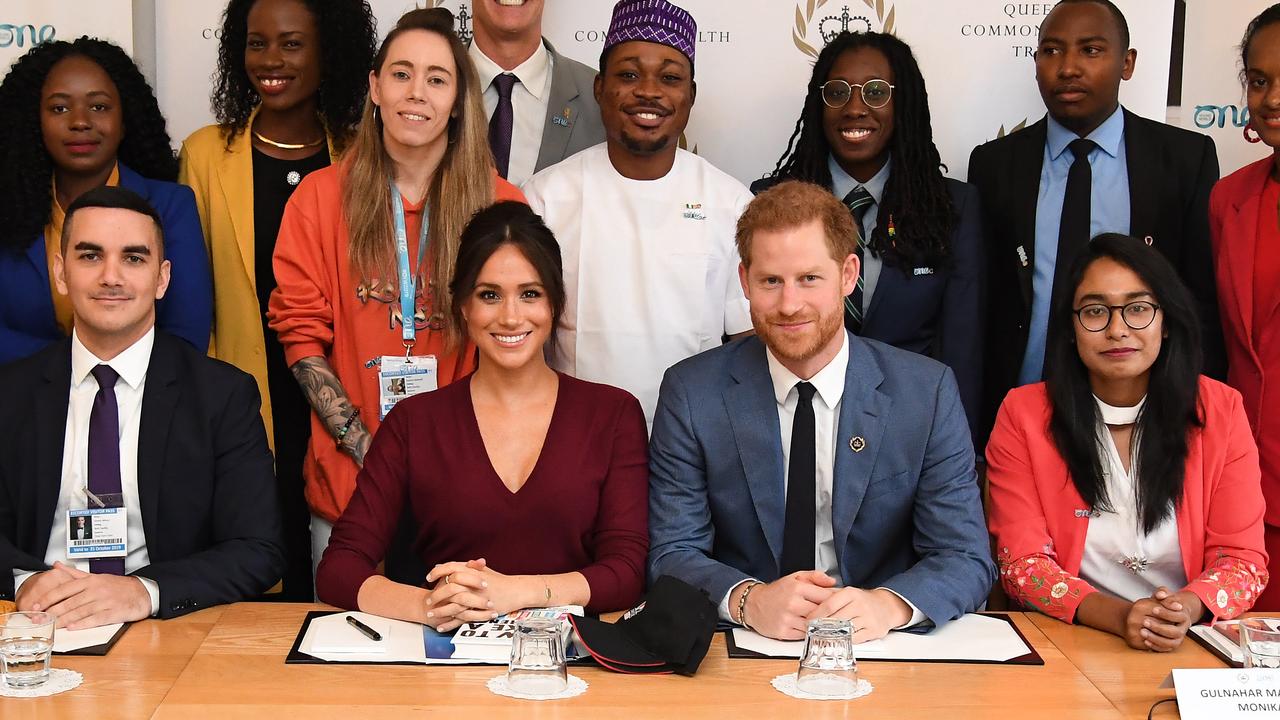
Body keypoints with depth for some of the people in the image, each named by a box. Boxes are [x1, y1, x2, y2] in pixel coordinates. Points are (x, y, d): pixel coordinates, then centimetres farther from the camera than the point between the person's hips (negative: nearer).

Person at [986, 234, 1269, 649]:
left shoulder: (1220, 411, 3)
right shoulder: (1023, 415, -2)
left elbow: (1242, 558, 2)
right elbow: (1022, 564, -5)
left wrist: (1188, 608, -20)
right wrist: (1117, 615, -22)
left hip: (1190, 645, 1)